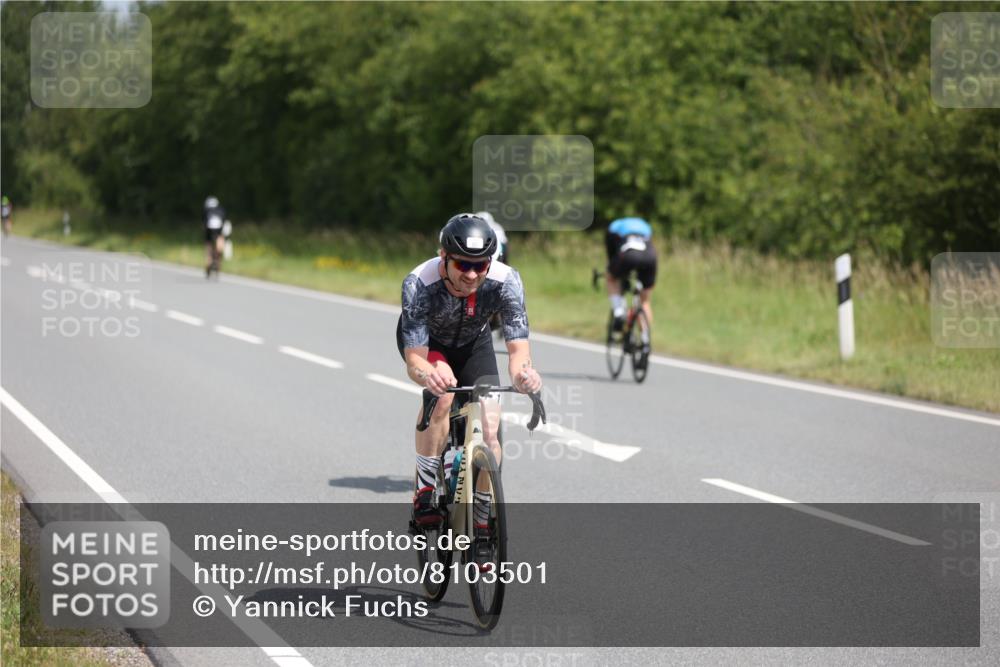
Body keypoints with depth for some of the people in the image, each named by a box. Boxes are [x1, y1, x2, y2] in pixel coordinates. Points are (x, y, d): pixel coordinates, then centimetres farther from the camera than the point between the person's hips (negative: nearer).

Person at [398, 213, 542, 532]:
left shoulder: (505, 281, -34)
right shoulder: (419, 284, -39)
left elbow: (518, 347, -37)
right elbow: (414, 360, -42)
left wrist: (522, 372, -61)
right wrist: (427, 374, -66)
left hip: (473, 342, 3)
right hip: (425, 340, -3)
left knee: (489, 428, -11)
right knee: (441, 389, -34)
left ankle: (482, 520, 9)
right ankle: (425, 494, -22)